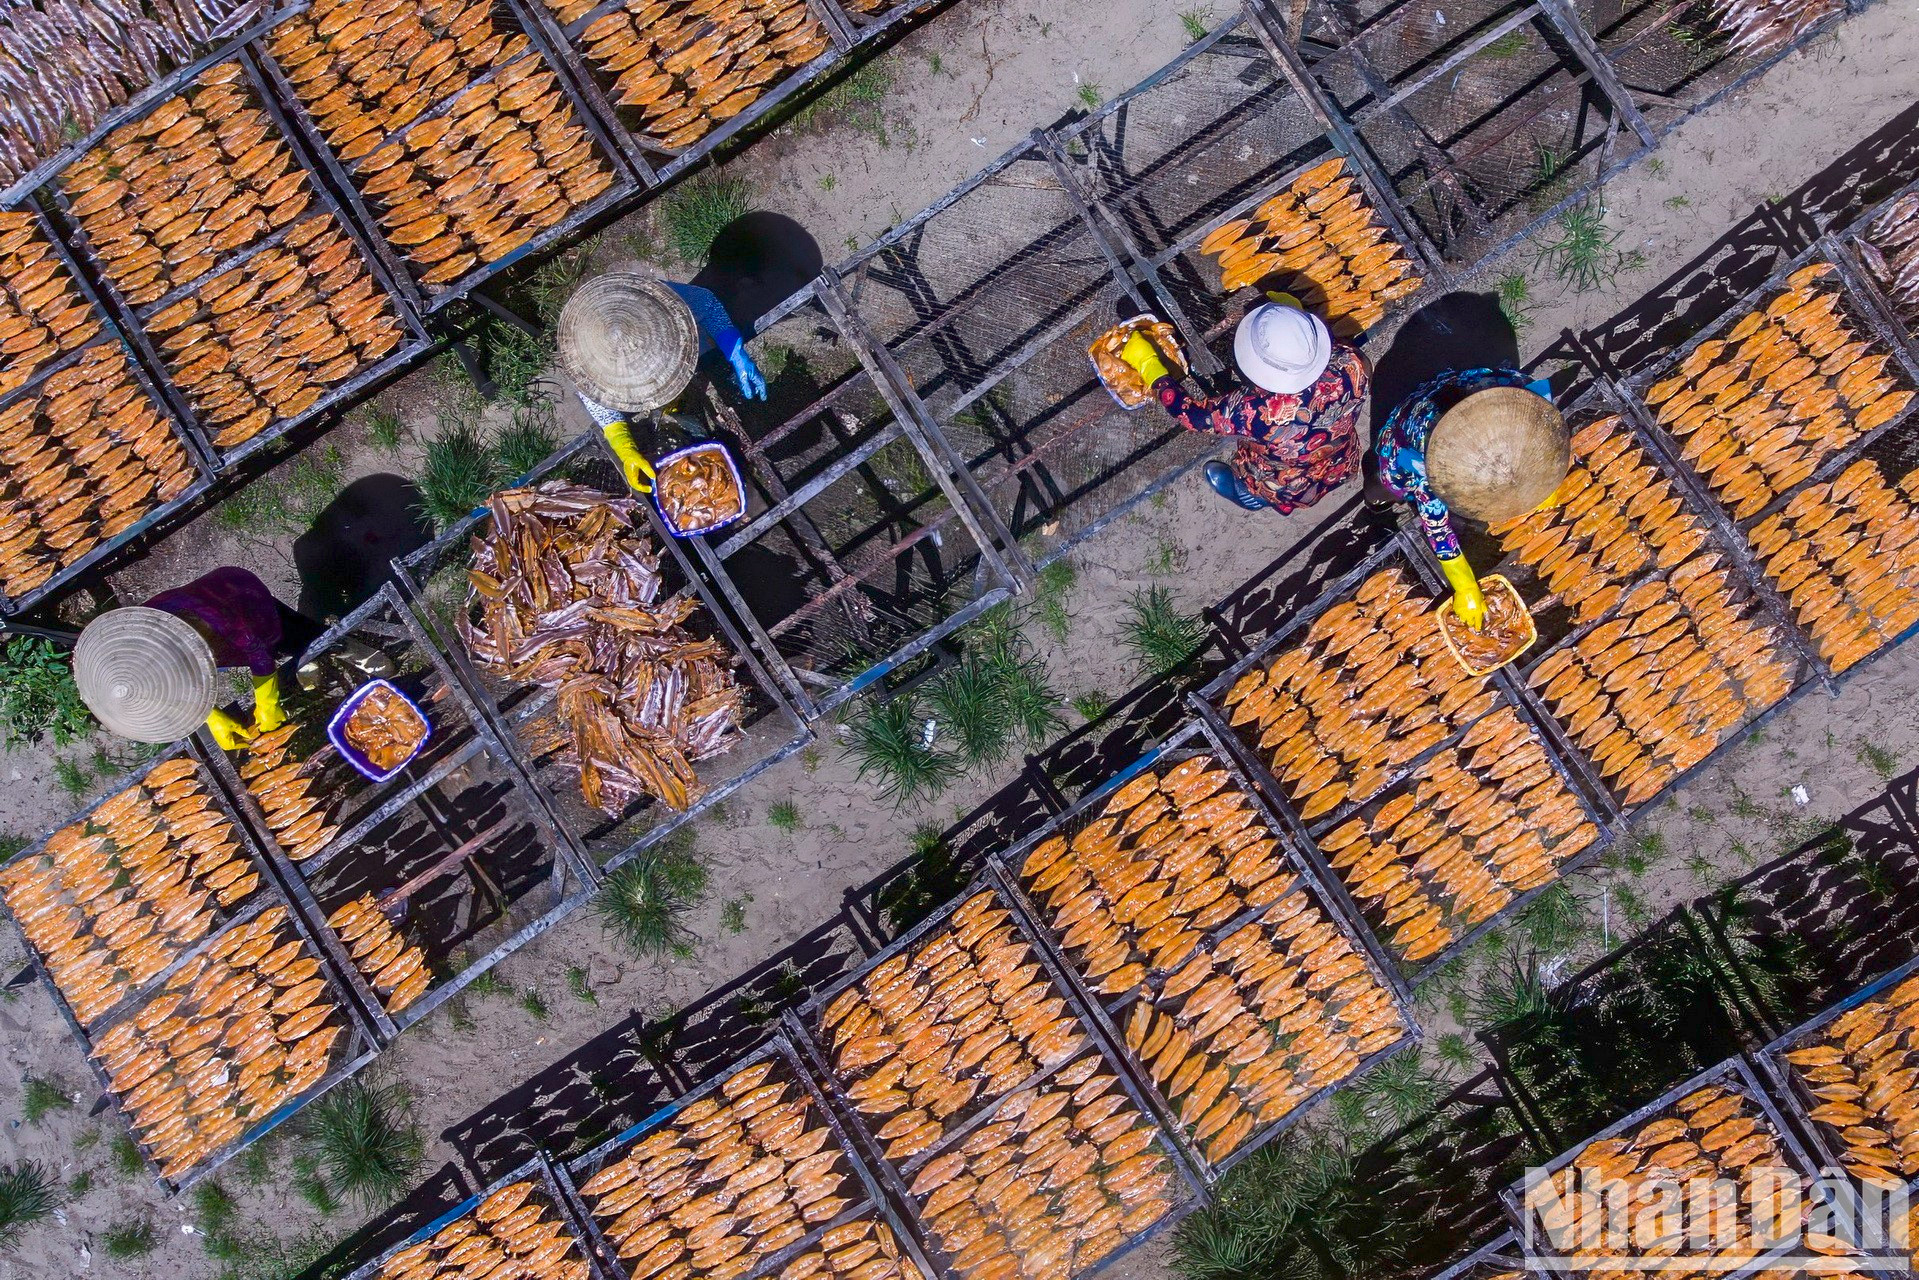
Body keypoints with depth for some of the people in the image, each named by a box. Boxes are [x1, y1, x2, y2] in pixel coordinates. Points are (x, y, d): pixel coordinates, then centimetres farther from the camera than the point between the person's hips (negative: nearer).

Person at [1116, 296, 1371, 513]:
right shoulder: (1350, 365, -35)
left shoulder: (1258, 411, -43)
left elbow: (1190, 413, -25)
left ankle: (1252, 496, 48)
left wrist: (1148, 364, -14)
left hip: (1288, 493, -4)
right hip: (1343, 469, 4)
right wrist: (1298, 320, 3)